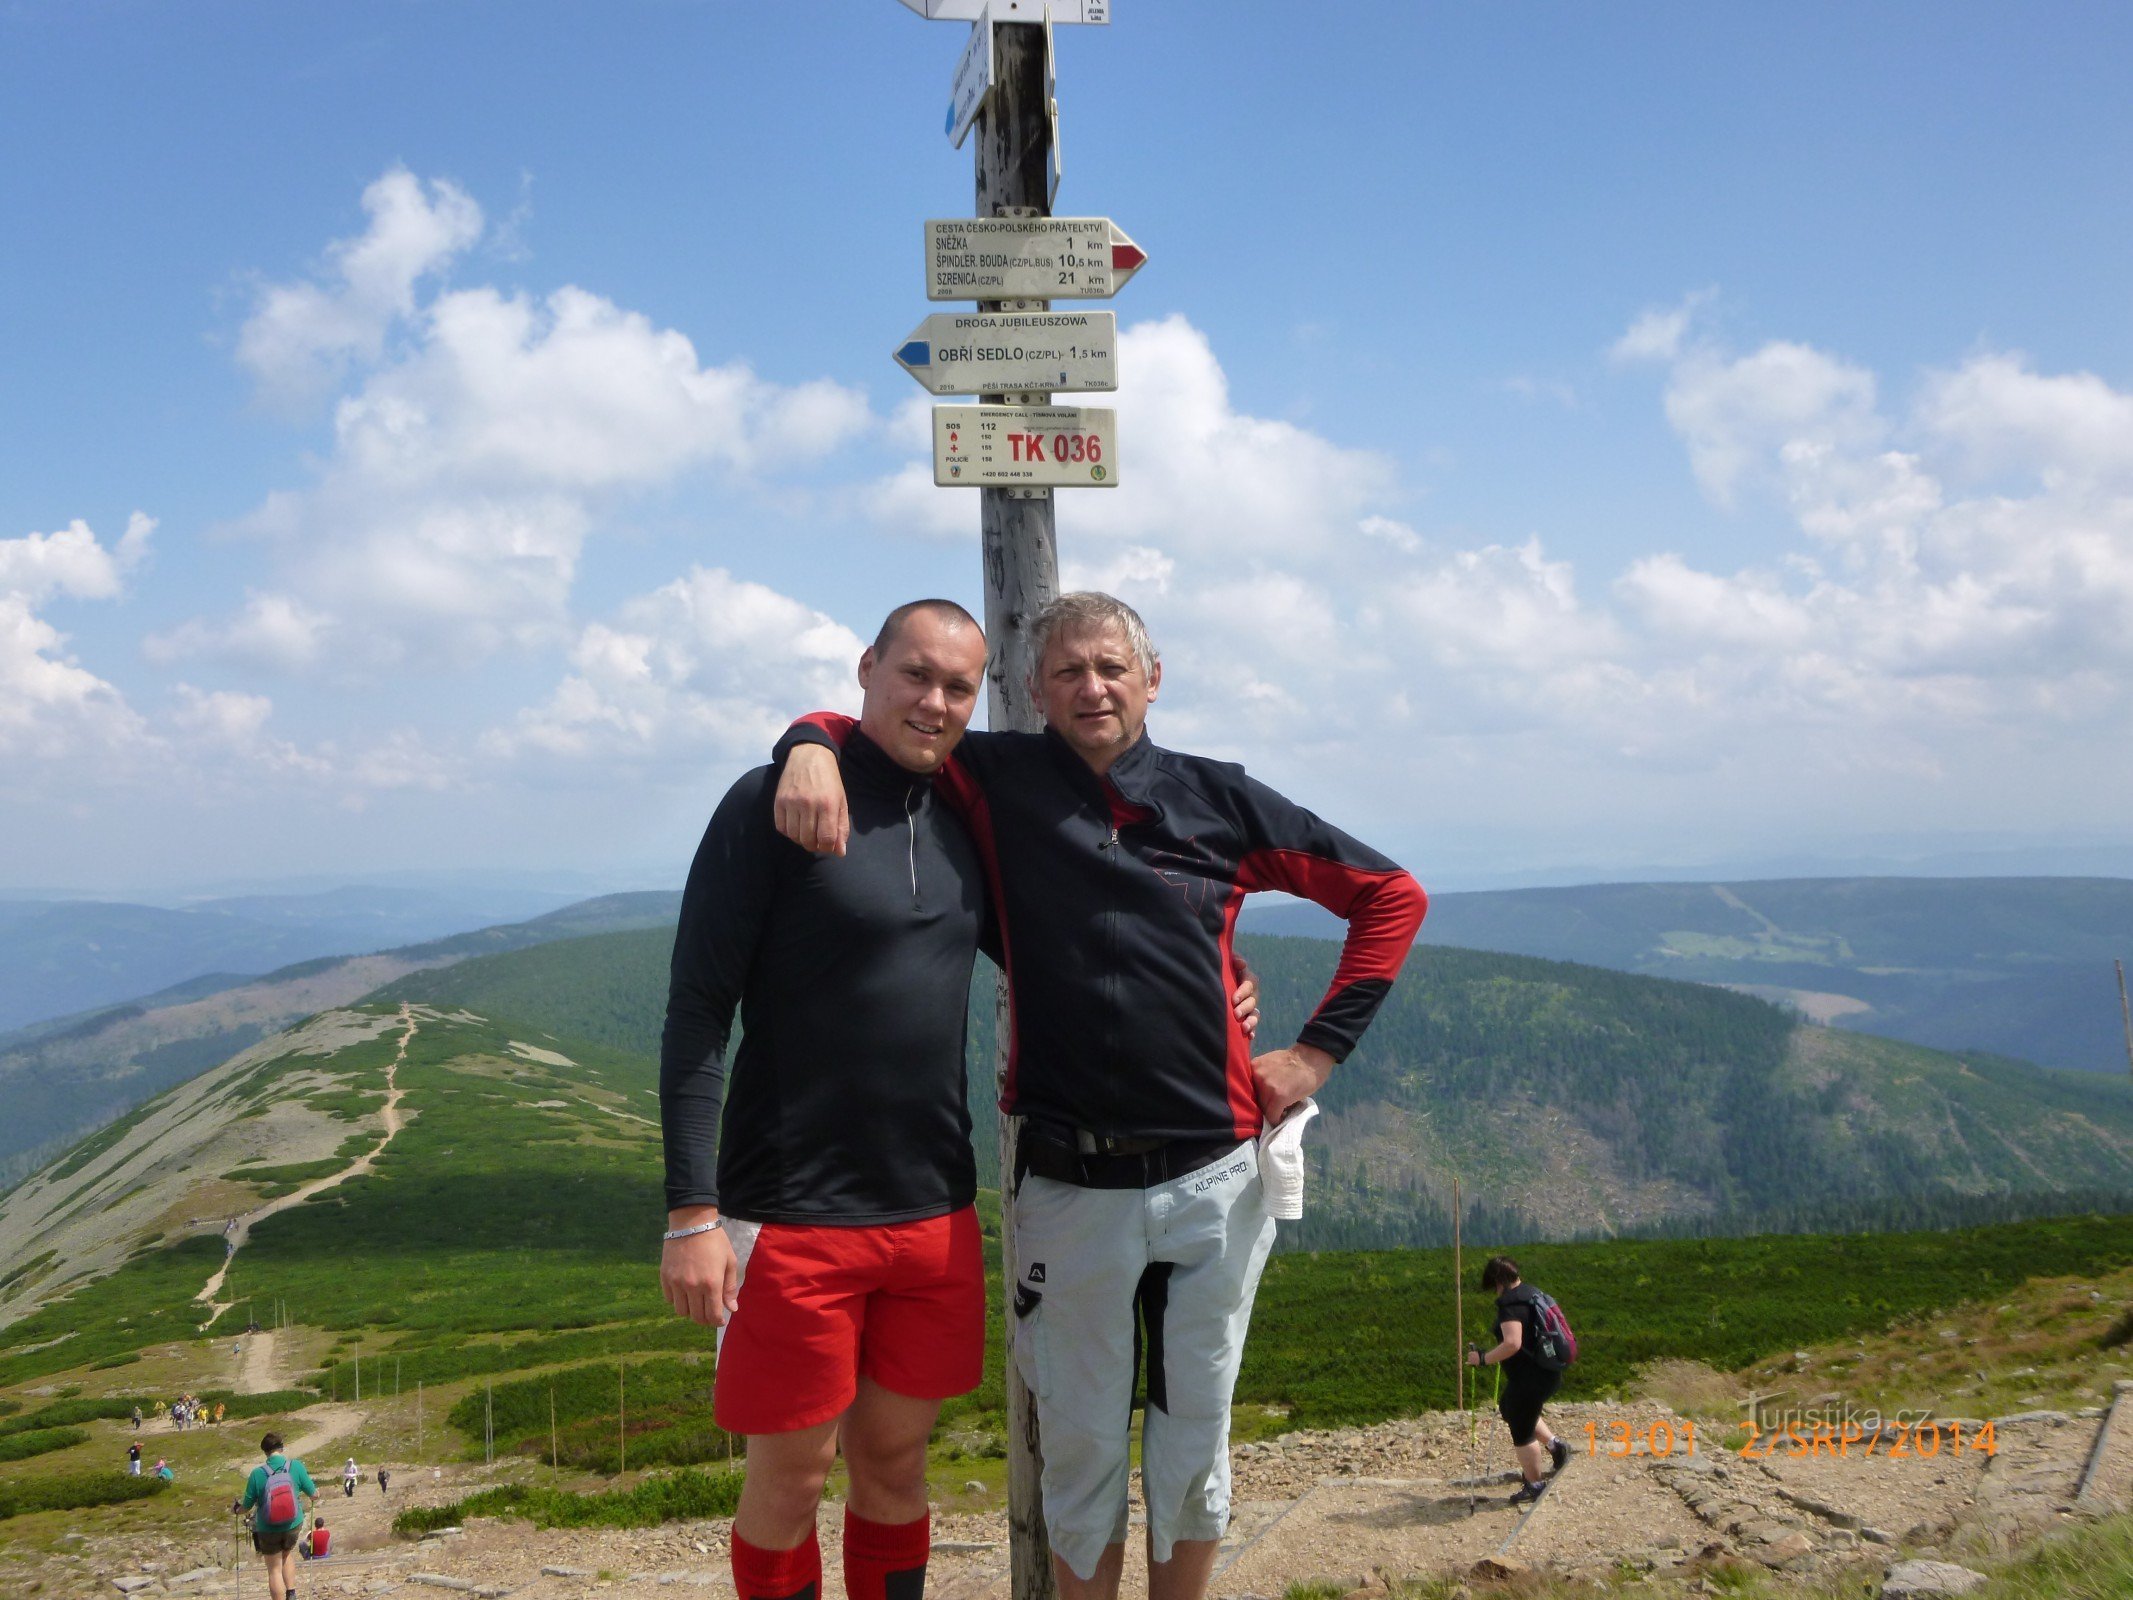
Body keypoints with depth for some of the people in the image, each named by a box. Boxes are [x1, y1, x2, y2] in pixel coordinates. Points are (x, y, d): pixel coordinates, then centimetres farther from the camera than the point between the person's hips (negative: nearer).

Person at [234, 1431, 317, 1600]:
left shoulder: (257, 1473, -16)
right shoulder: (296, 1467, -13)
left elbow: (246, 1506, -6)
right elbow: (313, 1493, -2)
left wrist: (236, 1509, 17)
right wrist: (315, 1501, 23)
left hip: (268, 1530, -2)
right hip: (294, 1525, 2)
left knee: (274, 1570, 12)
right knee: (287, 1554, 30)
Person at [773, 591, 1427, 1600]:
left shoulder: (1219, 799, 3)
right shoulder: (1002, 782, 1)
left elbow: (1391, 896, 9)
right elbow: (872, 723, 7)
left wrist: (1319, 1048, 3)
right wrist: (812, 746, -17)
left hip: (1212, 1180, 1)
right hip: (1069, 1187, -1)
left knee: (1195, 1437, 14)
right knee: (1080, 1443, 10)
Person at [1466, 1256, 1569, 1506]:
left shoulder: (1510, 1303, -22)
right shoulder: (1528, 1293, 9)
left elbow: (1512, 1343, -33)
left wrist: (1484, 1359, -21)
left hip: (1530, 1378, -10)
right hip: (1547, 1372, 10)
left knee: (1521, 1432, 7)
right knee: (1508, 1408, 30)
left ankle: (1534, 1486, 20)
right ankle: (1554, 1445, 27)